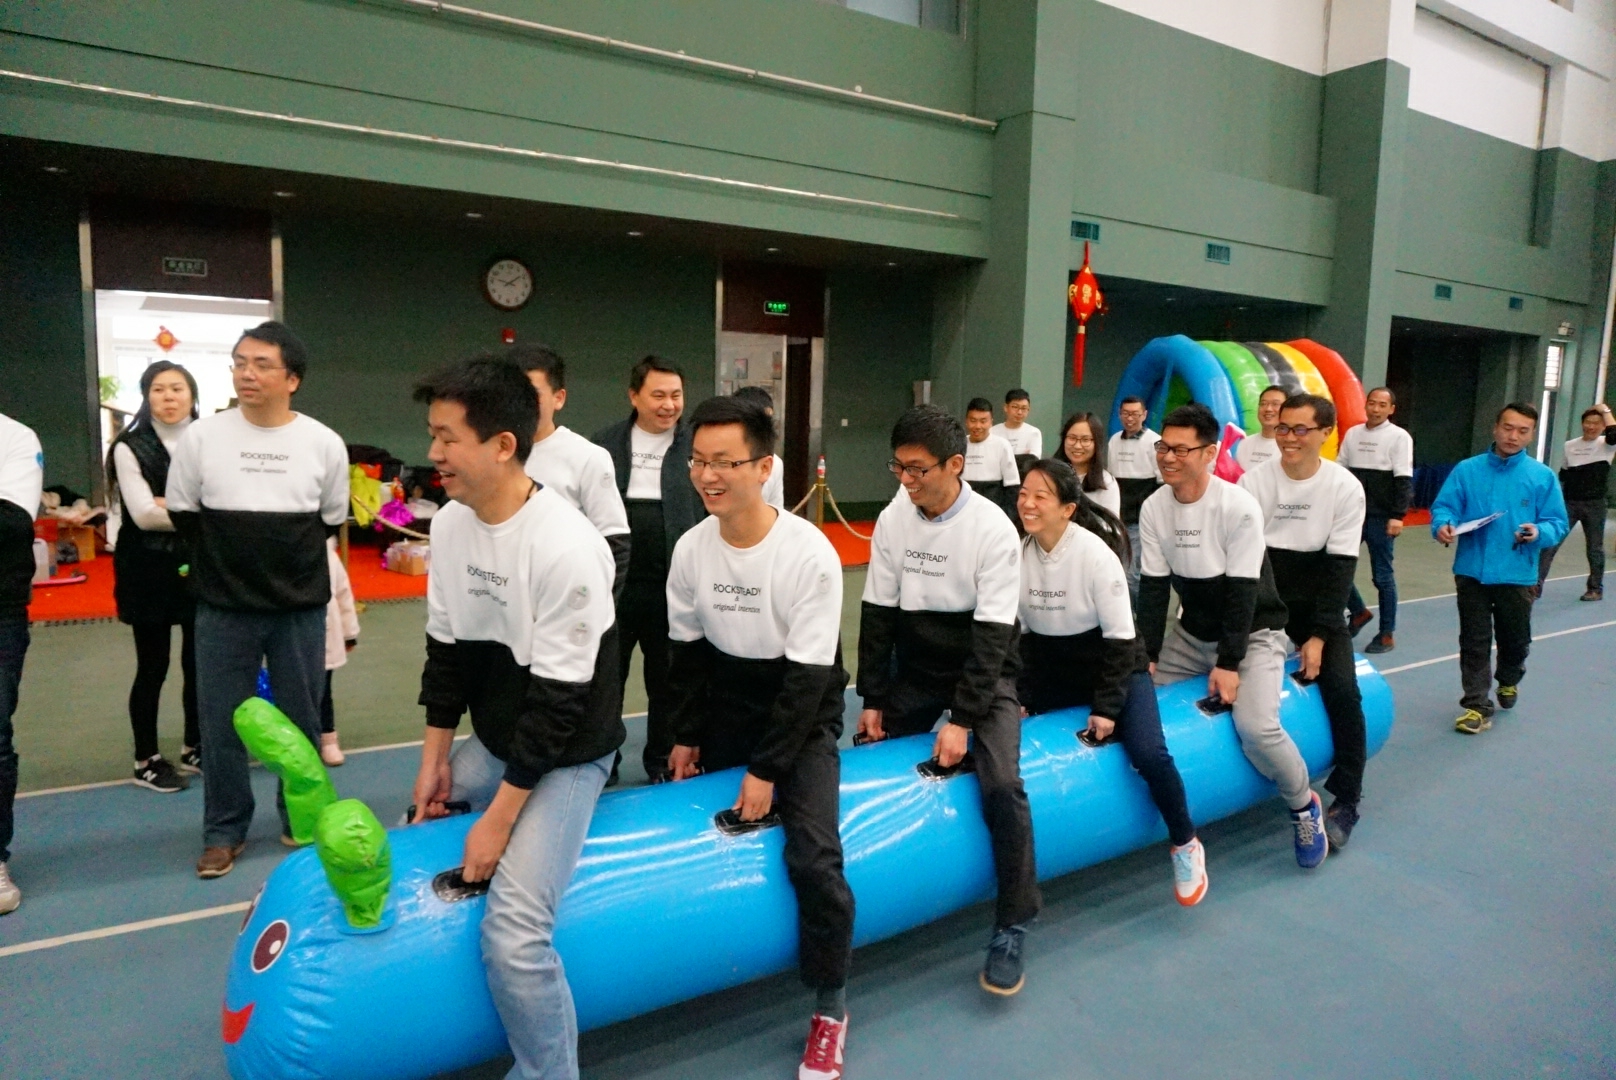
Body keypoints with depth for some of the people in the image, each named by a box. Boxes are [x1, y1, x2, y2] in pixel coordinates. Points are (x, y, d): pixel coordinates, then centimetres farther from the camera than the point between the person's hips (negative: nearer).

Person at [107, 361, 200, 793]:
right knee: (153, 667, 6)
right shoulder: (130, 447, -4)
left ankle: (194, 747, 27)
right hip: (149, 570, -2)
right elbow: (143, 515, -12)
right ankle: (146, 760, 19)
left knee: (198, 663, 10)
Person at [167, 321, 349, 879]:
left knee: (301, 719, 11)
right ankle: (224, 830, 25)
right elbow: (183, 517, 7)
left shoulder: (325, 444, -5)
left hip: (300, 607, 0)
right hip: (223, 608, 0)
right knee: (222, 721, 8)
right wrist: (226, 561, 9)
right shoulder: (200, 437, -4)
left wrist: (287, 560, 8)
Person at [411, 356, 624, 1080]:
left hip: (566, 755, -8)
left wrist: (499, 817, -18)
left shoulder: (567, 547, -28)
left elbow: (558, 698, -24)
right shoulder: (448, 524, -4)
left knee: (513, 932, -19)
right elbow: (446, 647, 6)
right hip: (494, 741, 8)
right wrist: (435, 758, 7)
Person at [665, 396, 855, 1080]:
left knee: (813, 859, -18)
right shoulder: (691, 548, -10)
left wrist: (766, 770, -20)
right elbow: (688, 647, 4)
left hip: (802, 715, -5)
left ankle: (830, 1008, 6)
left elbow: (808, 676, -21)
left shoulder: (810, 553, -25)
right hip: (727, 707, 5)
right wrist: (685, 735, 3)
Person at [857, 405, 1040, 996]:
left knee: (1001, 785, -21)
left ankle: (1012, 925, -2)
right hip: (916, 670, 5)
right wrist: (872, 698, -2)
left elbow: (992, 634, -20)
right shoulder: (892, 519, -7)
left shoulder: (993, 529, -20)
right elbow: (878, 613, -1)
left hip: (984, 673, -4)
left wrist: (961, 720, -23)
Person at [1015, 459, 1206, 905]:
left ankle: (1185, 845, 7)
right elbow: (1019, 633, 1)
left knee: (1147, 754, -23)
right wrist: (1019, 698, -4)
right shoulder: (1018, 554, -9)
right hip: (1052, 670, 5)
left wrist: (1106, 707, -18)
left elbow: (1120, 638, -17)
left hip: (1115, 666, -5)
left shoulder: (1095, 553, -21)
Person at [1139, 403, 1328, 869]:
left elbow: (1242, 592, -21)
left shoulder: (1239, 508, -22)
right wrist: (1146, 655, -10)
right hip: (1192, 633, 6)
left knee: (1256, 727, -24)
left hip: (1251, 634, -5)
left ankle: (1304, 806, 7)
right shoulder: (1153, 508, -7)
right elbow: (1153, 586, -6)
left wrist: (1228, 663, -22)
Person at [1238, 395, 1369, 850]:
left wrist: (1319, 636, -14)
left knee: (1342, 692, -15)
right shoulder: (1254, 481, -10)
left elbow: (1339, 567, -9)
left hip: (1319, 605, 0)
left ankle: (1345, 801, 2)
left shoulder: (1346, 488, -9)